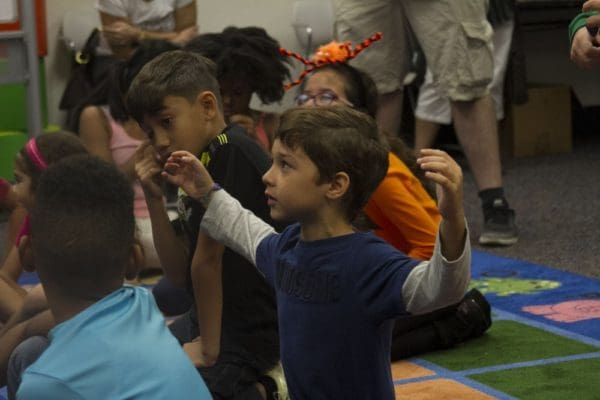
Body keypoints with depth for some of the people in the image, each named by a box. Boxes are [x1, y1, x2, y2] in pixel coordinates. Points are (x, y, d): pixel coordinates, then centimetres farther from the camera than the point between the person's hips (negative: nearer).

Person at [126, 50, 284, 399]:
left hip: (245, 338, -10)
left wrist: (209, 349, -14)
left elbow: (206, 261, -20)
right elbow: (181, 274, 8)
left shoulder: (228, 152, -20)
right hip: (206, 322, 10)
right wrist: (155, 199, -2)